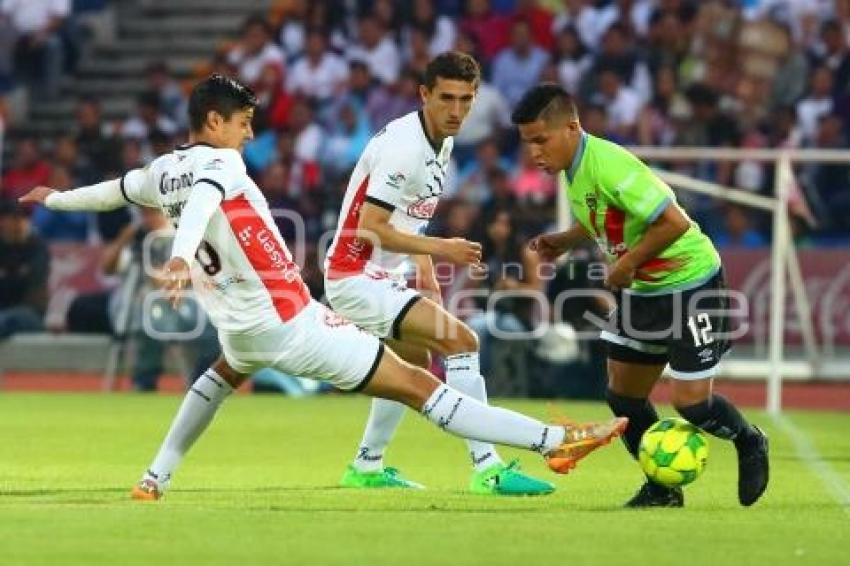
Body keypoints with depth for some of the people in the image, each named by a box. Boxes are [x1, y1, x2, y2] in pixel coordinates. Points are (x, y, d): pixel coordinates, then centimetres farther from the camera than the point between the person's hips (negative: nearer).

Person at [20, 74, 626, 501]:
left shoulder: (163, 171, 9)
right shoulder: (218, 163, -12)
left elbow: (116, 190, 29)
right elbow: (202, 201, -34)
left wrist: (57, 199, 50)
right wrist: (181, 255, -55)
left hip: (241, 329, 8)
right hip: (293, 325, -7)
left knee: (228, 370, 45)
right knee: (419, 386, -11)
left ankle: (156, 478, 41)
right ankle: (554, 440, -15)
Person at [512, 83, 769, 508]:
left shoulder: (609, 166, -29)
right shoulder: (574, 169, 0)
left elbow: (674, 222, -30)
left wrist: (628, 263, -21)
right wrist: (564, 241, 0)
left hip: (688, 280, -9)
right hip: (640, 289, 9)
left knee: (690, 401, -8)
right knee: (623, 394, 7)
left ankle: (750, 444, 22)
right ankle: (663, 487, 22)